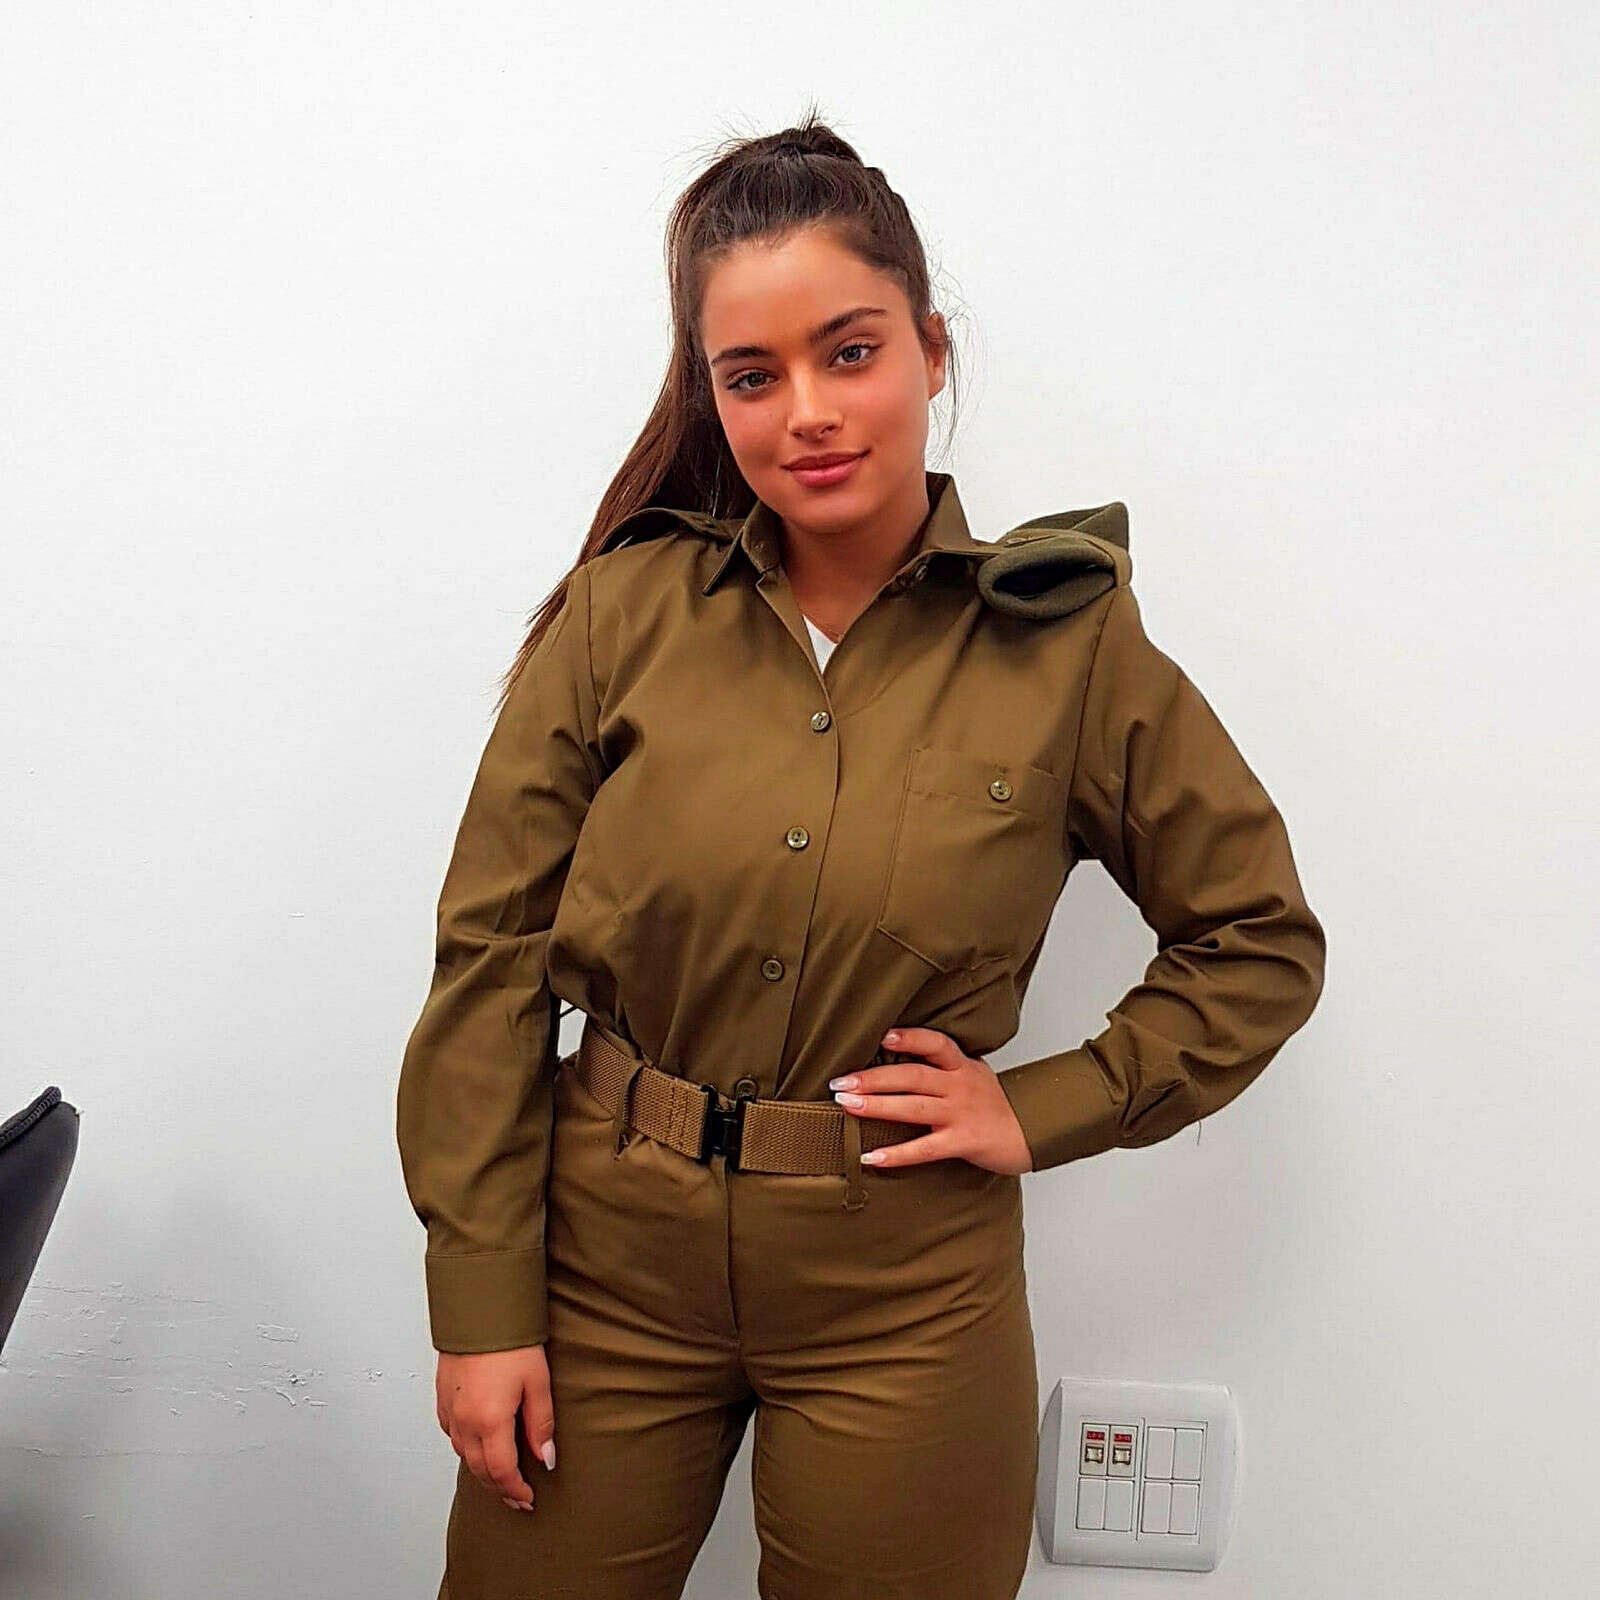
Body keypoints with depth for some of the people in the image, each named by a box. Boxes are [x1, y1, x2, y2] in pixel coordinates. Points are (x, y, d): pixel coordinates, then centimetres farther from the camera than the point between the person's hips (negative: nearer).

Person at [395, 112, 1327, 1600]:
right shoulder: (621, 614, -5)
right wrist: (482, 1301, -4)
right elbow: (491, 961, -3)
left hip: (908, 1295, 0)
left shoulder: (1068, 643, -7)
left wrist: (1045, 1109, -5)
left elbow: (1261, 943, 4)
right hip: (605, 1256, 1)